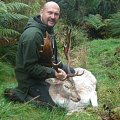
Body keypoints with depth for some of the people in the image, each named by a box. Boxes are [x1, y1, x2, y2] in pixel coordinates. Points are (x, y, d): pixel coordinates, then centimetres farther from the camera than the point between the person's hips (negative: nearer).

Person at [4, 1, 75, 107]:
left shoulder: (49, 29, 2)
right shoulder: (32, 35, -30)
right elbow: (30, 67, -28)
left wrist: (59, 66, 0)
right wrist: (53, 73, -32)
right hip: (30, 78, -10)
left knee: (71, 71, 18)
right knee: (56, 104, -14)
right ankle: (20, 93, -3)